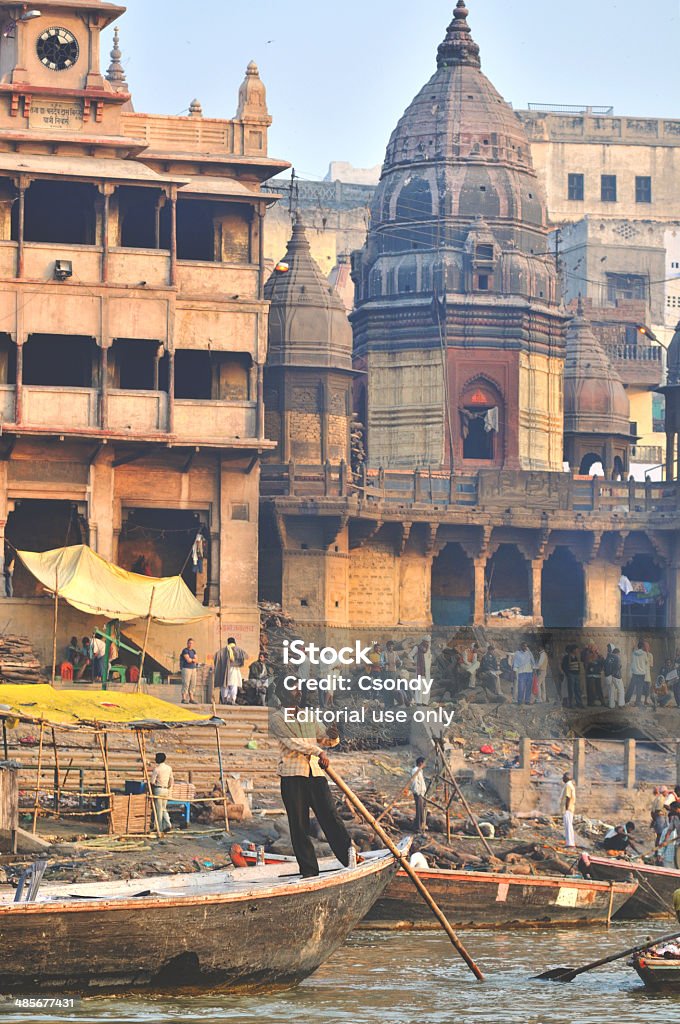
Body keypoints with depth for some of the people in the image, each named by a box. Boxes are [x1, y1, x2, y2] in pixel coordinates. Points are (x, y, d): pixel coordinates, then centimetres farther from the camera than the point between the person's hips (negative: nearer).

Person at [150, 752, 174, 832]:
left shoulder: (156, 769, -13)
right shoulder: (169, 768, 6)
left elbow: (152, 782, -13)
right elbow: (171, 780, 11)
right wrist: (170, 791, 18)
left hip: (158, 790, -6)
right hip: (166, 789, 6)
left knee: (158, 810, 2)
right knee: (164, 808, 16)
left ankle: (159, 828, 5)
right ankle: (168, 824, 0)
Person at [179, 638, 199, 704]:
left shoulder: (193, 651, 14)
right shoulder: (185, 651, -9)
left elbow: (196, 661, 6)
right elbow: (188, 660, -18)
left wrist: (191, 660, -10)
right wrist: (194, 660, -1)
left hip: (193, 669, 7)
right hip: (186, 669, -7)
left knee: (192, 684, 5)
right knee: (186, 684, -11)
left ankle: (191, 699, 8)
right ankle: (184, 699, -11)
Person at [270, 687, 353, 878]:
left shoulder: (309, 717, 22)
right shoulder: (278, 718, 5)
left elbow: (326, 740, 18)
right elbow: (291, 741, -8)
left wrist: (332, 736, -7)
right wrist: (319, 752, -14)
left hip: (316, 773, 4)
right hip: (292, 775, -4)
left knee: (330, 816, -5)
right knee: (299, 824, -2)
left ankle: (350, 857, -6)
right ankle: (308, 869, 0)